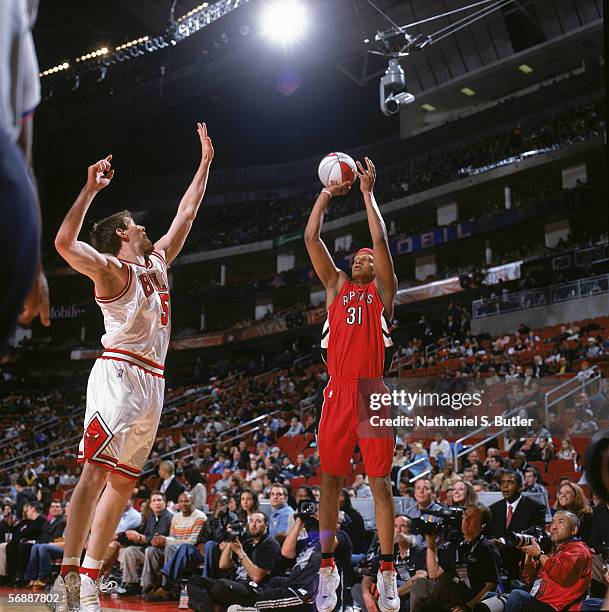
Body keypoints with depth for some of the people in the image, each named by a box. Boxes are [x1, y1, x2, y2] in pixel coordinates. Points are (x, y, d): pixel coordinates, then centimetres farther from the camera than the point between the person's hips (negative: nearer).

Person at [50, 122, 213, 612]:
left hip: (152, 383, 8)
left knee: (122, 483, 6)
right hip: (119, 374, -8)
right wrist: (91, 189, -17)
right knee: (96, 472, -14)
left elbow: (186, 214, 29)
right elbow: (65, 244, -20)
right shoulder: (112, 269, -2)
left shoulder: (156, 262, 21)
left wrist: (205, 162, 31)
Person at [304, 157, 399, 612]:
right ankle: (328, 568, 13)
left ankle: (388, 573, 5)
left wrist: (367, 193, 5)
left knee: (380, 481, -1)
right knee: (330, 480, 3)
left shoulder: (383, 289, 11)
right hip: (337, 392, 3)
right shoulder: (337, 286, 18)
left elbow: (381, 241, -1)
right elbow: (311, 238, 13)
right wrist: (327, 195, 14)